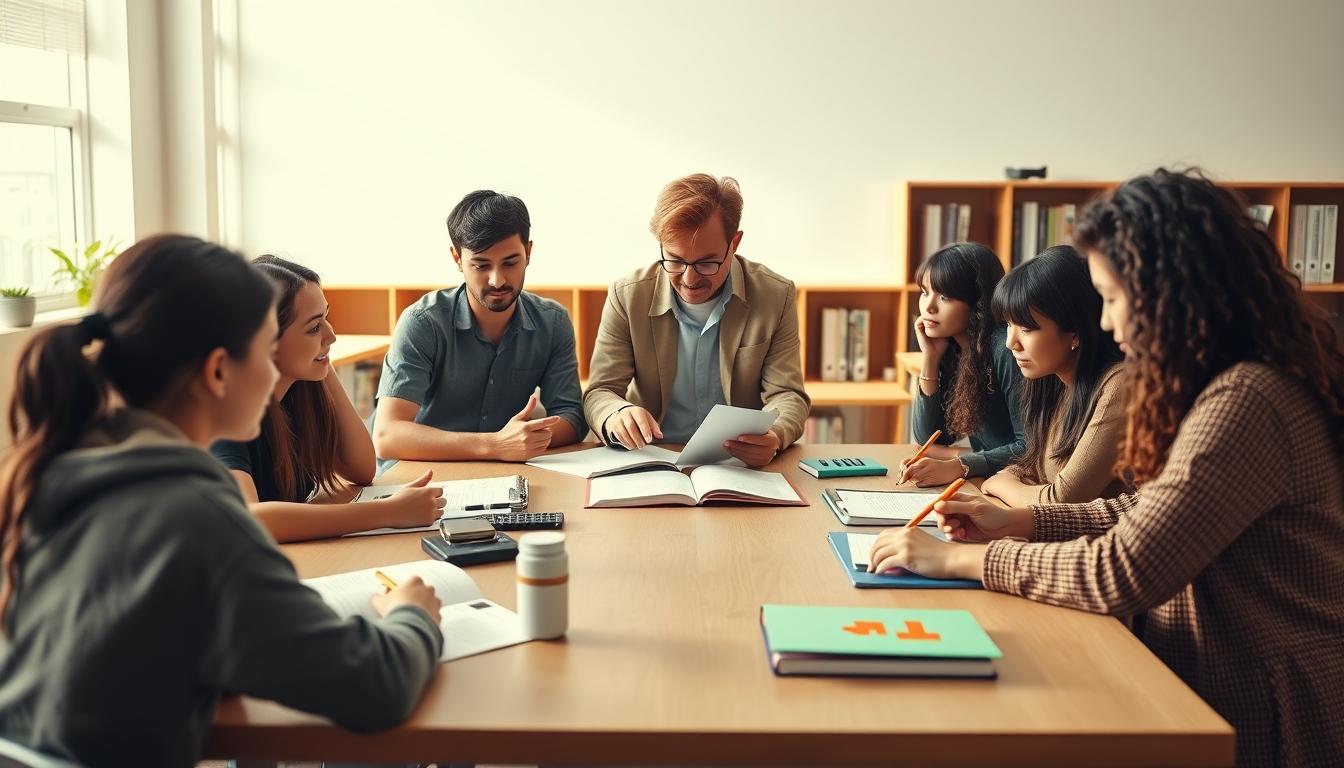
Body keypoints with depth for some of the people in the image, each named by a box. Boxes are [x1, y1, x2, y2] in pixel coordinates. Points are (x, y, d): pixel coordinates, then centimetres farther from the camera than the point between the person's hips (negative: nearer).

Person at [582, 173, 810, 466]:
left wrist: (774, 437, -27)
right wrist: (617, 416, -28)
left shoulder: (777, 296, -4)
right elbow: (599, 392, -3)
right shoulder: (627, 296, -4)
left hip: (744, 465, 0)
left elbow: (787, 396, -3)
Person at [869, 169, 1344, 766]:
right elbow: (1151, 515, 14)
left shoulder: (1245, 404, -25)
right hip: (1202, 678, 8)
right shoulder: (1222, 385, 7)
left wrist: (961, 559, -16)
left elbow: (1121, 573, -25)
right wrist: (1017, 523, 4)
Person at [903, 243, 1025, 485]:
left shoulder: (1005, 348, -18)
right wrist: (930, 358, -4)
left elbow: (1029, 446, -19)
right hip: (983, 484, 7)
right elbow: (927, 440, 4)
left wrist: (957, 466, -27)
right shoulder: (949, 348, 5)